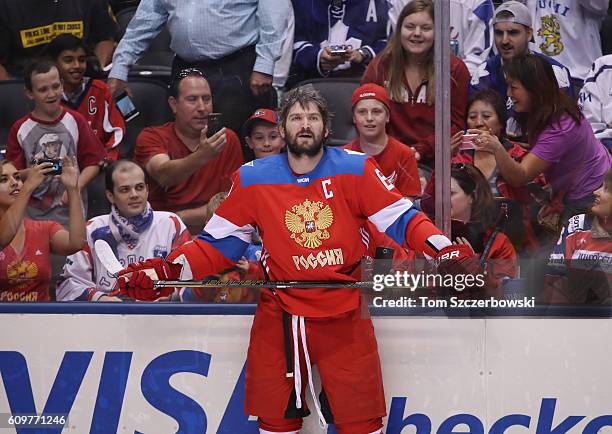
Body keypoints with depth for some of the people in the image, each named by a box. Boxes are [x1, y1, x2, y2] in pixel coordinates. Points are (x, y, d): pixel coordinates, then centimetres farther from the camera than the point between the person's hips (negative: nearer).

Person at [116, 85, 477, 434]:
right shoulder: (252, 179, 2)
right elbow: (218, 243, 7)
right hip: (280, 315, 1)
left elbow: (401, 218, -4)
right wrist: (166, 271, -6)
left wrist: (444, 249, -21)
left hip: (345, 315, -1)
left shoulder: (355, 169, -3)